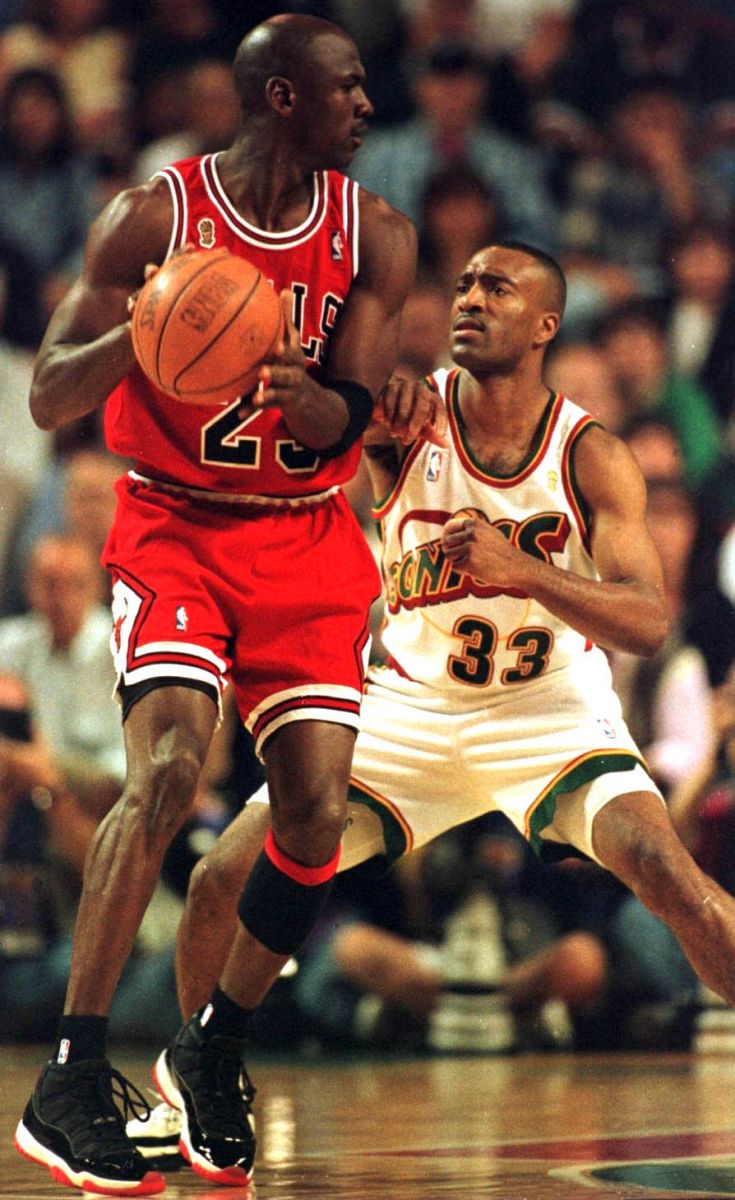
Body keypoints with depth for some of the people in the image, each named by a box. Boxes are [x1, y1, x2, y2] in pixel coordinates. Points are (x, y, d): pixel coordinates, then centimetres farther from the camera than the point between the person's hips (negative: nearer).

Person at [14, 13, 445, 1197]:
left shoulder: (373, 236, 0)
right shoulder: (153, 214, -10)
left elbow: (343, 419, -5)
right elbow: (48, 397, -12)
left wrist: (301, 394, -30)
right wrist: (136, 337, -33)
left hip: (307, 541, 4)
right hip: (175, 524, -4)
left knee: (317, 815, -5)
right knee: (170, 765, -25)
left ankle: (215, 1051, 19)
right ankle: (71, 1085, -22)